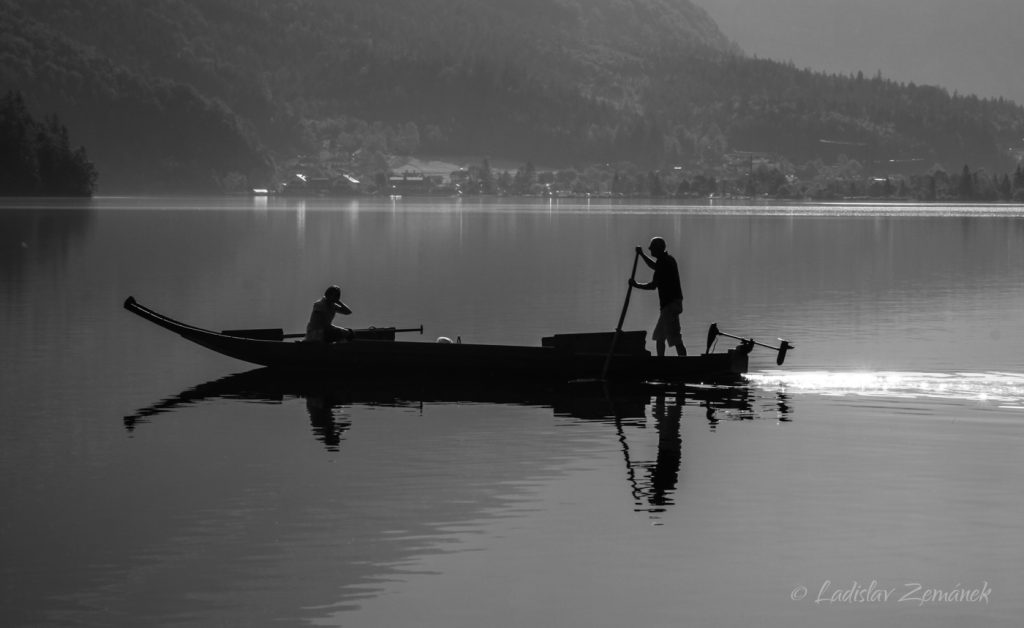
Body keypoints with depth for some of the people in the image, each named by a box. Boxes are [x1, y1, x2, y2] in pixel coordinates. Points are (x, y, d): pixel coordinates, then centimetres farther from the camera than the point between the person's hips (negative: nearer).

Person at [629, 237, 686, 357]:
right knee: (659, 336, 18)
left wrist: (637, 285, -4)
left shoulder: (663, 262, -16)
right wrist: (642, 255, 36)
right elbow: (655, 267, 36)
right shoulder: (669, 260, 14)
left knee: (676, 340, -13)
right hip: (674, 301, 11)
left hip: (670, 304, -11)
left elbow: (653, 285, -17)